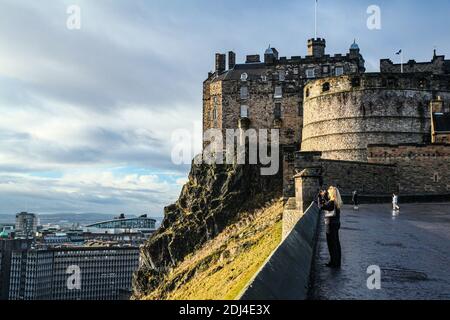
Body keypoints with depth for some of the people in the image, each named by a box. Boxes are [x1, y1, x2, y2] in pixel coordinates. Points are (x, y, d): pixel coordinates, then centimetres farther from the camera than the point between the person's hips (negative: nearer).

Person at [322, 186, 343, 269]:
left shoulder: (331, 202, -20)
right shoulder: (337, 202, 7)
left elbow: (321, 207, -25)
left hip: (331, 224, -9)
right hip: (336, 224, 9)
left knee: (332, 244, 0)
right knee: (336, 243, 16)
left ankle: (334, 263, 6)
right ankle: (337, 262, 25)